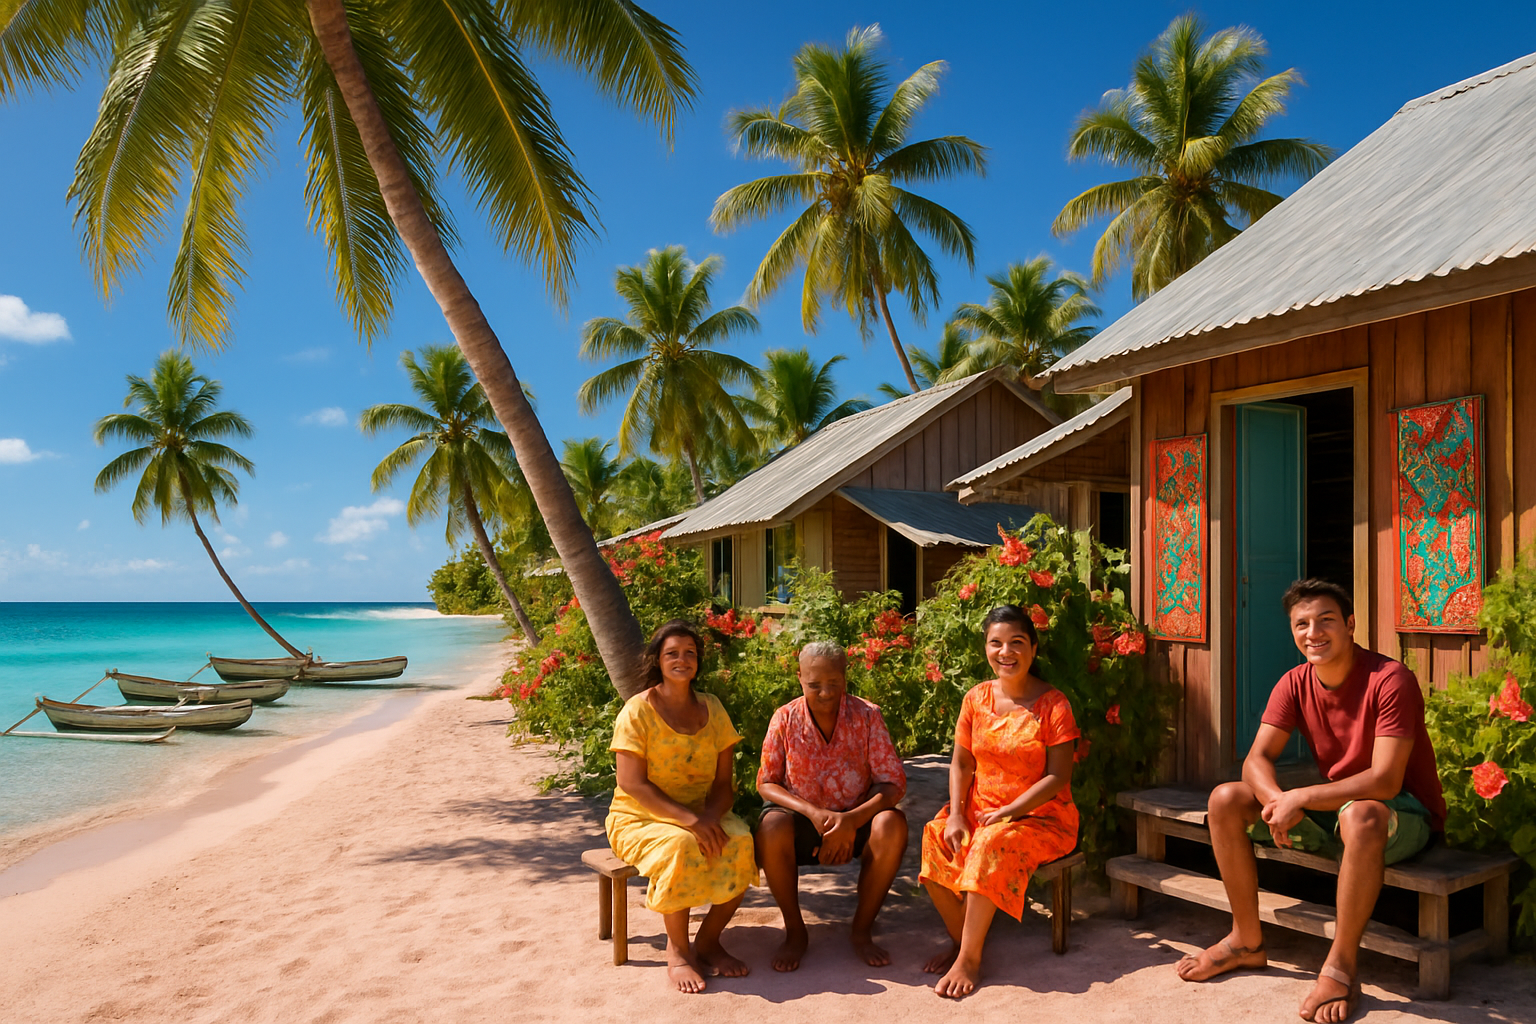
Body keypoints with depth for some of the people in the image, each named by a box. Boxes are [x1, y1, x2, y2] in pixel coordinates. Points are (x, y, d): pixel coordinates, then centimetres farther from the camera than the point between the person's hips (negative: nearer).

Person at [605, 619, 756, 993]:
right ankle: (677, 950, -16)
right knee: (681, 846, -36)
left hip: (703, 815, 4)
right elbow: (632, 784, -17)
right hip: (640, 818, -4)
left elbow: (723, 782, 3)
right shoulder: (638, 710, -9)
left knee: (742, 843, -27)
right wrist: (689, 820, -28)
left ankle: (707, 941, -7)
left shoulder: (711, 709, 6)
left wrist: (710, 816, -21)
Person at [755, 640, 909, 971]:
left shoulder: (867, 716, -8)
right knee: (771, 827, -33)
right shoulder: (785, 719, -7)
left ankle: (862, 929, -10)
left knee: (892, 825, -31)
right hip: (802, 818, 0)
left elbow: (892, 783, -11)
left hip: (855, 819, 0)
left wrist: (851, 820, -28)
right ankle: (795, 931, -11)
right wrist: (812, 812, -22)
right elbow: (766, 783, -5)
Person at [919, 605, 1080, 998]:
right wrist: (956, 814, -10)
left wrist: (1008, 813, -20)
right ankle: (959, 939, -1)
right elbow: (961, 763, 6)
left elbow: (1058, 777, -12)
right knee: (934, 839, -23)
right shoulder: (977, 698, 5)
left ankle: (970, 957, -20)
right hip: (980, 810, 5)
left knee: (992, 845, -34)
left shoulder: (1053, 703, -8)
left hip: (1040, 816, -4)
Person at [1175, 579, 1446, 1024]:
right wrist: (1278, 801, -29)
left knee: (1362, 816, -42)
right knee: (1225, 800, -8)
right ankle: (1246, 941, 3)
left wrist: (1298, 798, -29)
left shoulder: (1389, 681, -21)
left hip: (1404, 814, -6)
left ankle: (1341, 967, -26)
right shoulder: (1295, 684, -2)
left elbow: (1384, 782, -29)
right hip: (1335, 807, 7)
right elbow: (1257, 760, -7)